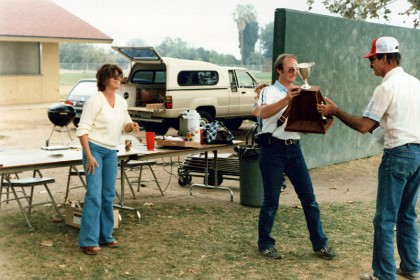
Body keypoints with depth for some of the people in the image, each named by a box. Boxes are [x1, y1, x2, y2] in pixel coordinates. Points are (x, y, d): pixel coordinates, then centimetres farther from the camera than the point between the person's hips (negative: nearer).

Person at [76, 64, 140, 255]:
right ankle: (88, 241, -6)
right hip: (95, 149, -7)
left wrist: (131, 126, -8)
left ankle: (105, 236, 20)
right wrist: (89, 156, -19)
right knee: (94, 194, -11)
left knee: (109, 195, 9)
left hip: (111, 152, 7)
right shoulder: (95, 101, -13)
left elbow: (124, 125, 17)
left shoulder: (121, 101, 8)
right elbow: (82, 130, -14)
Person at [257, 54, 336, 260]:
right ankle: (265, 244, 17)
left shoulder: (299, 93, 16)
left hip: (294, 149, 5)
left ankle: (320, 243, 13)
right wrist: (287, 100, -37)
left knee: (309, 198, 4)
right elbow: (263, 113, -23)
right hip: (273, 148, -5)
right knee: (271, 201, 2)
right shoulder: (270, 92, -2)